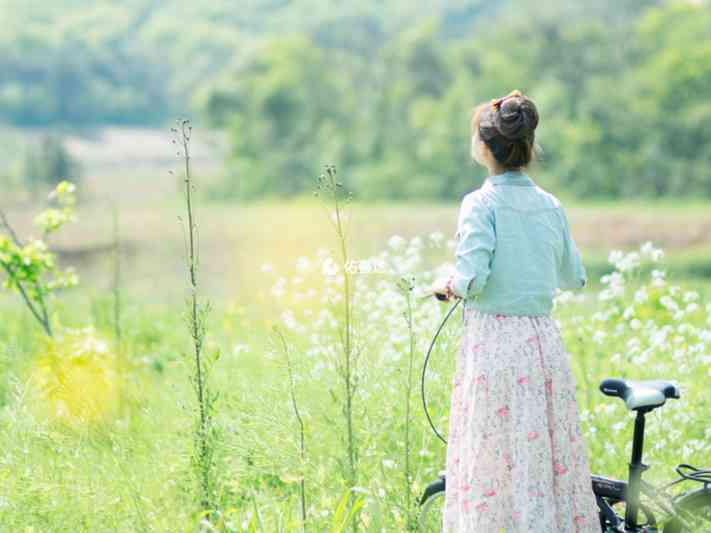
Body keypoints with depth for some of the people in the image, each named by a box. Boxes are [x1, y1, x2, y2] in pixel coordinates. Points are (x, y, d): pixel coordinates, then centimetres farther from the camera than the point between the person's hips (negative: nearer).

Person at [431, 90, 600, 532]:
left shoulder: (481, 204, -9)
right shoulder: (550, 205, 7)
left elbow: (471, 279, -17)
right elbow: (574, 278, 15)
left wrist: (447, 287, 4)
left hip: (493, 341, -5)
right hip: (544, 341, 5)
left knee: (491, 458, 1)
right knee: (553, 453, 10)